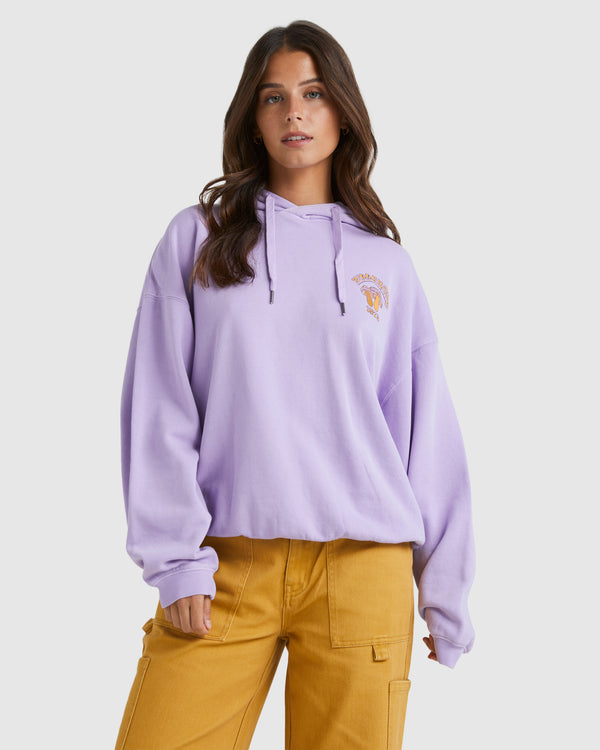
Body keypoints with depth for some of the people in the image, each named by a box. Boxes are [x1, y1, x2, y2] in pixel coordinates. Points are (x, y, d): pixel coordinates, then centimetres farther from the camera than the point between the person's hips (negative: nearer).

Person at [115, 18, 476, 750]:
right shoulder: (198, 238, 7)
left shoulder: (385, 261, 11)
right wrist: (176, 558, -7)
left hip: (364, 572, 1)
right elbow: (158, 411, 2)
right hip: (224, 568, -1)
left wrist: (447, 591, 9)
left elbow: (429, 433, 10)